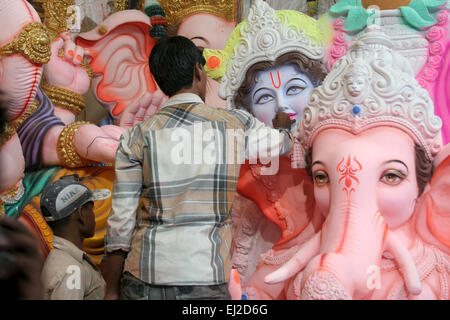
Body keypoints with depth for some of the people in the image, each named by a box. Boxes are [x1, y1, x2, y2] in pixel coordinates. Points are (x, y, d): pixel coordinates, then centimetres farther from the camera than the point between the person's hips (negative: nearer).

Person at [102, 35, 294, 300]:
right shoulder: (236, 124, 0)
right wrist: (283, 127, 46)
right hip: (204, 284, -1)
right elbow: (281, 145, 21)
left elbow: (120, 222, -1)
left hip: (143, 282, 2)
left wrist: (112, 291, 8)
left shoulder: (137, 137, 0)